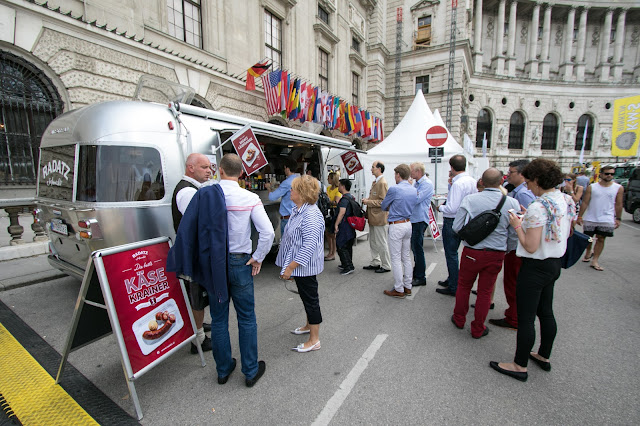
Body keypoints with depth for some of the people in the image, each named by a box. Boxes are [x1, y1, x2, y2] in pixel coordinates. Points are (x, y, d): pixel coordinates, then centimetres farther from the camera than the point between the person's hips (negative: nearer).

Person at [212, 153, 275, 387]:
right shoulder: (250, 198, -11)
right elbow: (268, 232, -19)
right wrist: (257, 258, -6)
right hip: (239, 263, -2)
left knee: (218, 319, 17)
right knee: (246, 318, 12)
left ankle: (223, 369, 33)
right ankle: (251, 371, 25)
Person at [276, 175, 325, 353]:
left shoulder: (311, 215, -25)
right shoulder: (297, 210, 8)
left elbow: (309, 246, -29)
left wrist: (290, 267, -26)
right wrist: (289, 264, 20)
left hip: (305, 266, -10)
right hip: (298, 265, 10)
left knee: (310, 299, 3)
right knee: (306, 297, 23)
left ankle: (314, 340, 19)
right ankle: (310, 325, 43)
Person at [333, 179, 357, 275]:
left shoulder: (344, 198, -16)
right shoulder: (352, 197, 13)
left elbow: (342, 212, -25)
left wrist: (336, 225, -23)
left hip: (344, 227, -10)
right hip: (351, 226, 10)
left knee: (341, 246, -5)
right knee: (348, 246, 16)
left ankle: (349, 267, -6)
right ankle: (346, 264, 27)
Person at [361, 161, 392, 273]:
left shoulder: (382, 183, -16)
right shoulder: (375, 182, 15)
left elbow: (383, 202, -21)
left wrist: (369, 202, -17)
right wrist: (367, 201, 8)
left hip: (380, 218, -10)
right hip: (373, 217, 10)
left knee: (381, 243, 1)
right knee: (373, 242, 17)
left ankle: (386, 266, 15)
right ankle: (375, 263, 29)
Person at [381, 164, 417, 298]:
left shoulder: (394, 189, -14)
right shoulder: (414, 190, 7)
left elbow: (383, 206, -2)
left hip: (396, 226, -7)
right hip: (408, 224, 8)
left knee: (396, 259, 1)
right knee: (407, 257, 15)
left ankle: (399, 290, 8)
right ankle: (408, 287, 25)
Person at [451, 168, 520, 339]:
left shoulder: (470, 199, -12)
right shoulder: (512, 203, -7)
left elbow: (457, 227, -10)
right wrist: (507, 249, 16)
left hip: (472, 252, -1)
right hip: (496, 254, 2)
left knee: (464, 286, 18)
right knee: (485, 291, 14)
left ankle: (459, 319, 36)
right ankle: (478, 329, 28)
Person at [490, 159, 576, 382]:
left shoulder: (538, 207, -24)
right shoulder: (567, 201, 4)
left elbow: (531, 247, -24)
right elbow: (565, 234, 15)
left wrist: (517, 225, -11)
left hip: (536, 267, -9)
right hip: (555, 263, 9)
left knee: (525, 318, 3)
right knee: (545, 312, 22)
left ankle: (520, 366, 17)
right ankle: (544, 356, 38)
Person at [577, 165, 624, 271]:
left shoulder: (619, 188, 2)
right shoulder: (591, 187, -2)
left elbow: (618, 205, 6)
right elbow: (585, 203, 0)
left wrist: (618, 218, 4)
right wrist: (580, 216, -2)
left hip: (606, 220, 0)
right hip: (590, 219, 0)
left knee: (601, 239, 0)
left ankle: (595, 261, 2)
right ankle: (588, 253, 34)